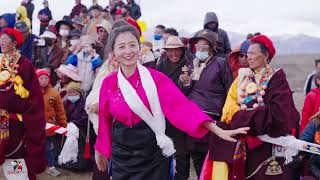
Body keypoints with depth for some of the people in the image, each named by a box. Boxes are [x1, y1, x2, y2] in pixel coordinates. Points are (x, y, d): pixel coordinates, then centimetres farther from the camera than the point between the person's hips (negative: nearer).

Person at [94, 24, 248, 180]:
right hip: (121, 157, 2)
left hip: (153, 156, -2)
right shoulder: (108, 83, -2)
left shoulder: (155, 78, -10)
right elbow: (105, 119, 9)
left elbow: (181, 105, -18)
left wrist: (218, 131, -27)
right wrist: (101, 150, 18)